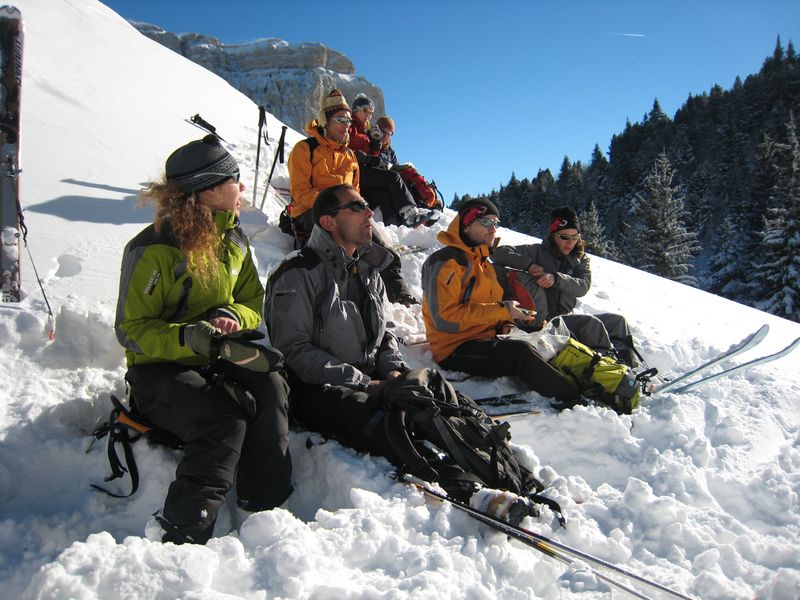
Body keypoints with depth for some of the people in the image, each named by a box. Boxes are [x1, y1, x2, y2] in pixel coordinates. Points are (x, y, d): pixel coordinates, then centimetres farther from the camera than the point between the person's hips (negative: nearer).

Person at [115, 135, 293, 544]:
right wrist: (188, 337, -30)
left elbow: (254, 300, 15)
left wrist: (232, 316, -10)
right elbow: (131, 330, -11)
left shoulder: (234, 241, 7)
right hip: (159, 370, -5)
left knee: (269, 389, -28)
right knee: (224, 419, -33)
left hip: (217, 362, 5)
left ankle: (263, 512, -22)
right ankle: (183, 535, -22)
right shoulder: (153, 250, -13)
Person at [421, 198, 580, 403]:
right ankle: (573, 400, -22)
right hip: (454, 349, -9)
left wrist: (501, 324, 2)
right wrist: (502, 311, -18)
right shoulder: (446, 262, -11)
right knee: (520, 352, -27)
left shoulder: (484, 262, 19)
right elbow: (445, 318, -20)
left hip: (483, 341, 9)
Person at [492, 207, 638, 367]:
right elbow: (500, 253, -10)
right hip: (545, 319, -6)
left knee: (618, 321, -4)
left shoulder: (582, 259, 12)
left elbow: (583, 286, -10)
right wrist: (528, 264, -23)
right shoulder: (538, 251, 1)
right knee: (592, 323, -27)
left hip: (567, 316, 6)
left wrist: (556, 278, -28)